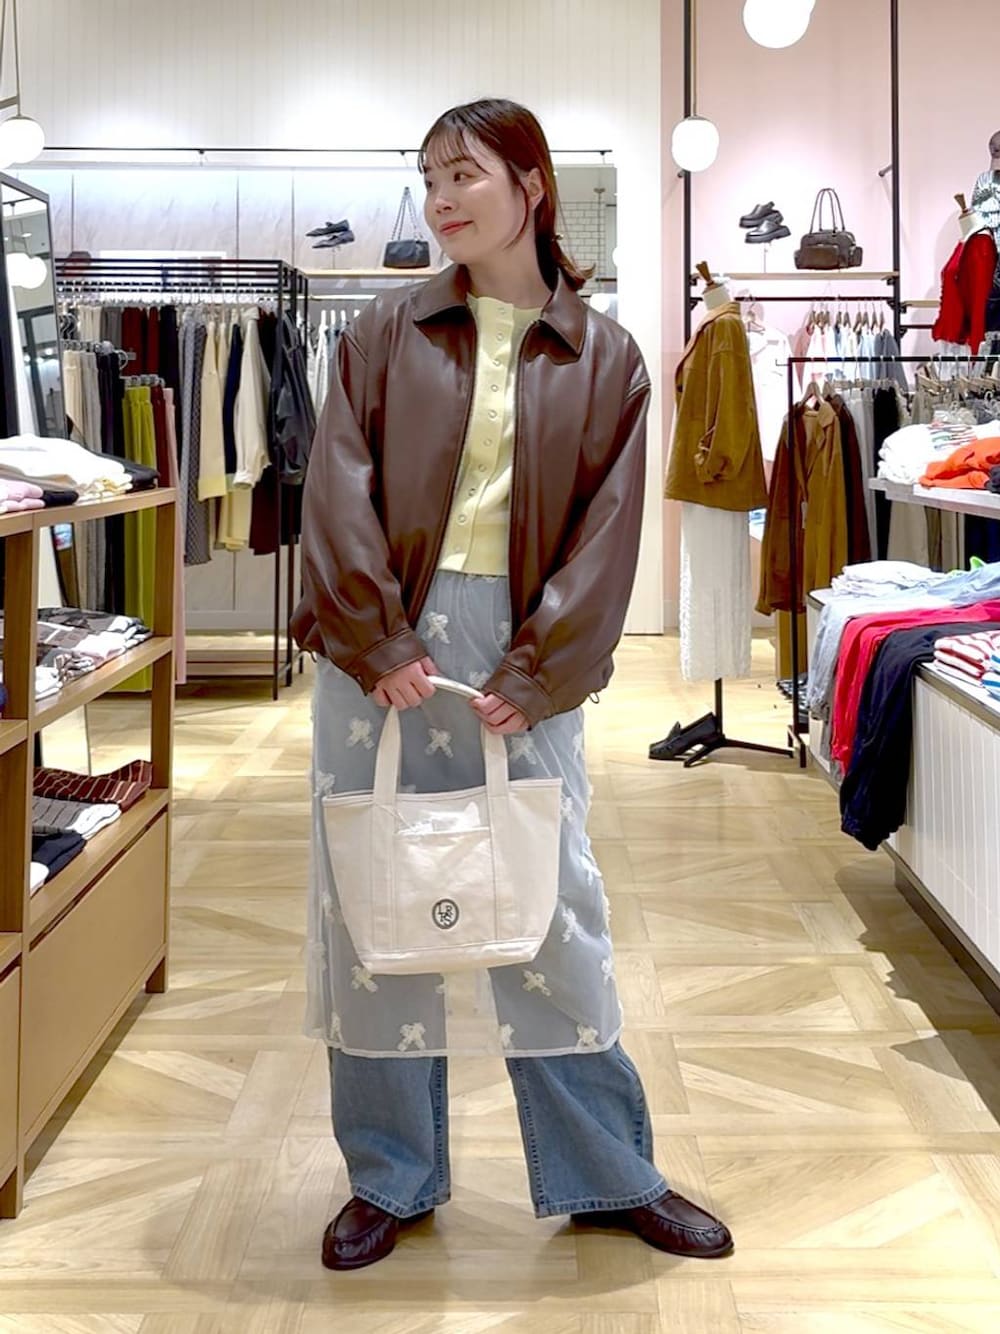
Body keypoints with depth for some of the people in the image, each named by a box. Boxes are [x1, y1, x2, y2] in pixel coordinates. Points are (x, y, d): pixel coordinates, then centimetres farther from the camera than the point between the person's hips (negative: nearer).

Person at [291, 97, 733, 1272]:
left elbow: (606, 528, -1)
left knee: (552, 909, 3)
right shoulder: (388, 333, 5)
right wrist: (381, 640, -11)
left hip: (524, 651, -1)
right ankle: (389, 1178, 21)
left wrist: (536, 673, -10)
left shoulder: (603, 357, 4)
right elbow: (339, 489, -1)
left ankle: (608, 1175, 20)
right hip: (383, 641, 1)